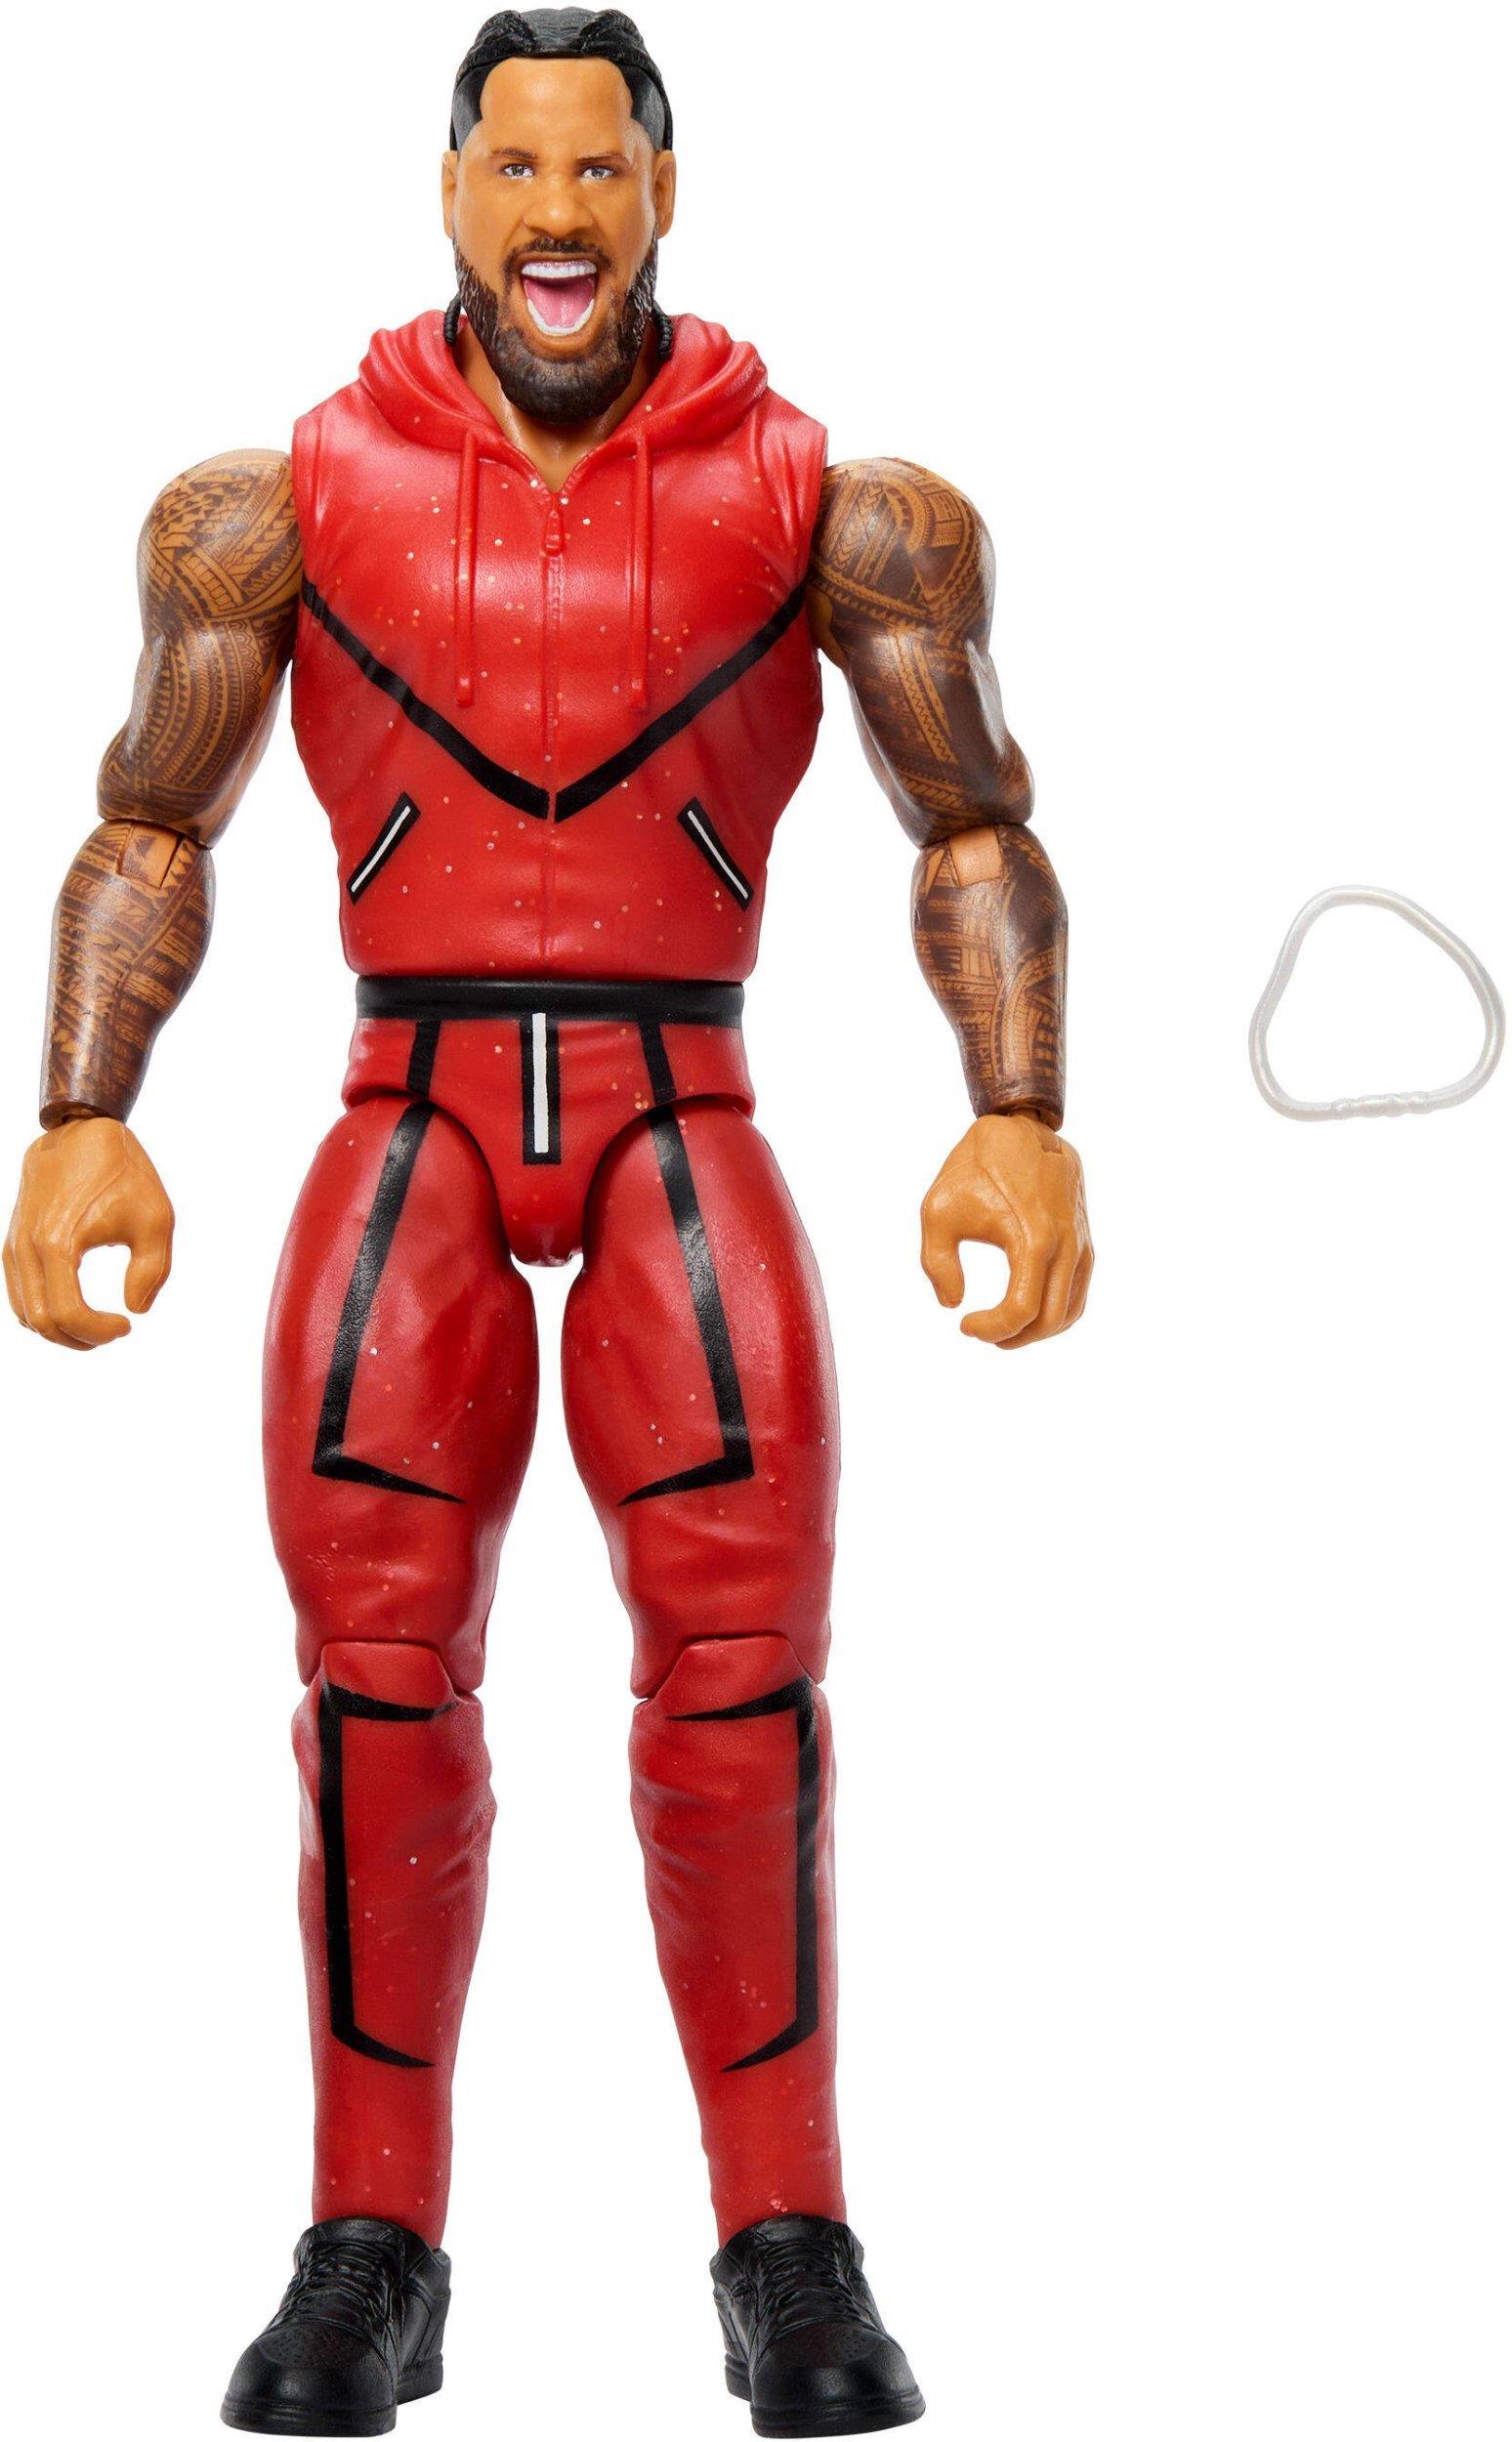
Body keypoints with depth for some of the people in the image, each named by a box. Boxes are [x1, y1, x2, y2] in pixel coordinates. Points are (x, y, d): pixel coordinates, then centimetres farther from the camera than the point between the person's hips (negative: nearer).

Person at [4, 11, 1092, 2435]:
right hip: (410, 1118, 1)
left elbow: (976, 834, 6)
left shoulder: (834, 503, 4)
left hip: (681, 1122, -1)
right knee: (378, 1653, -15)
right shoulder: (288, 499, 6)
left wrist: (1024, 1119, -9)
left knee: (739, 1644, -18)